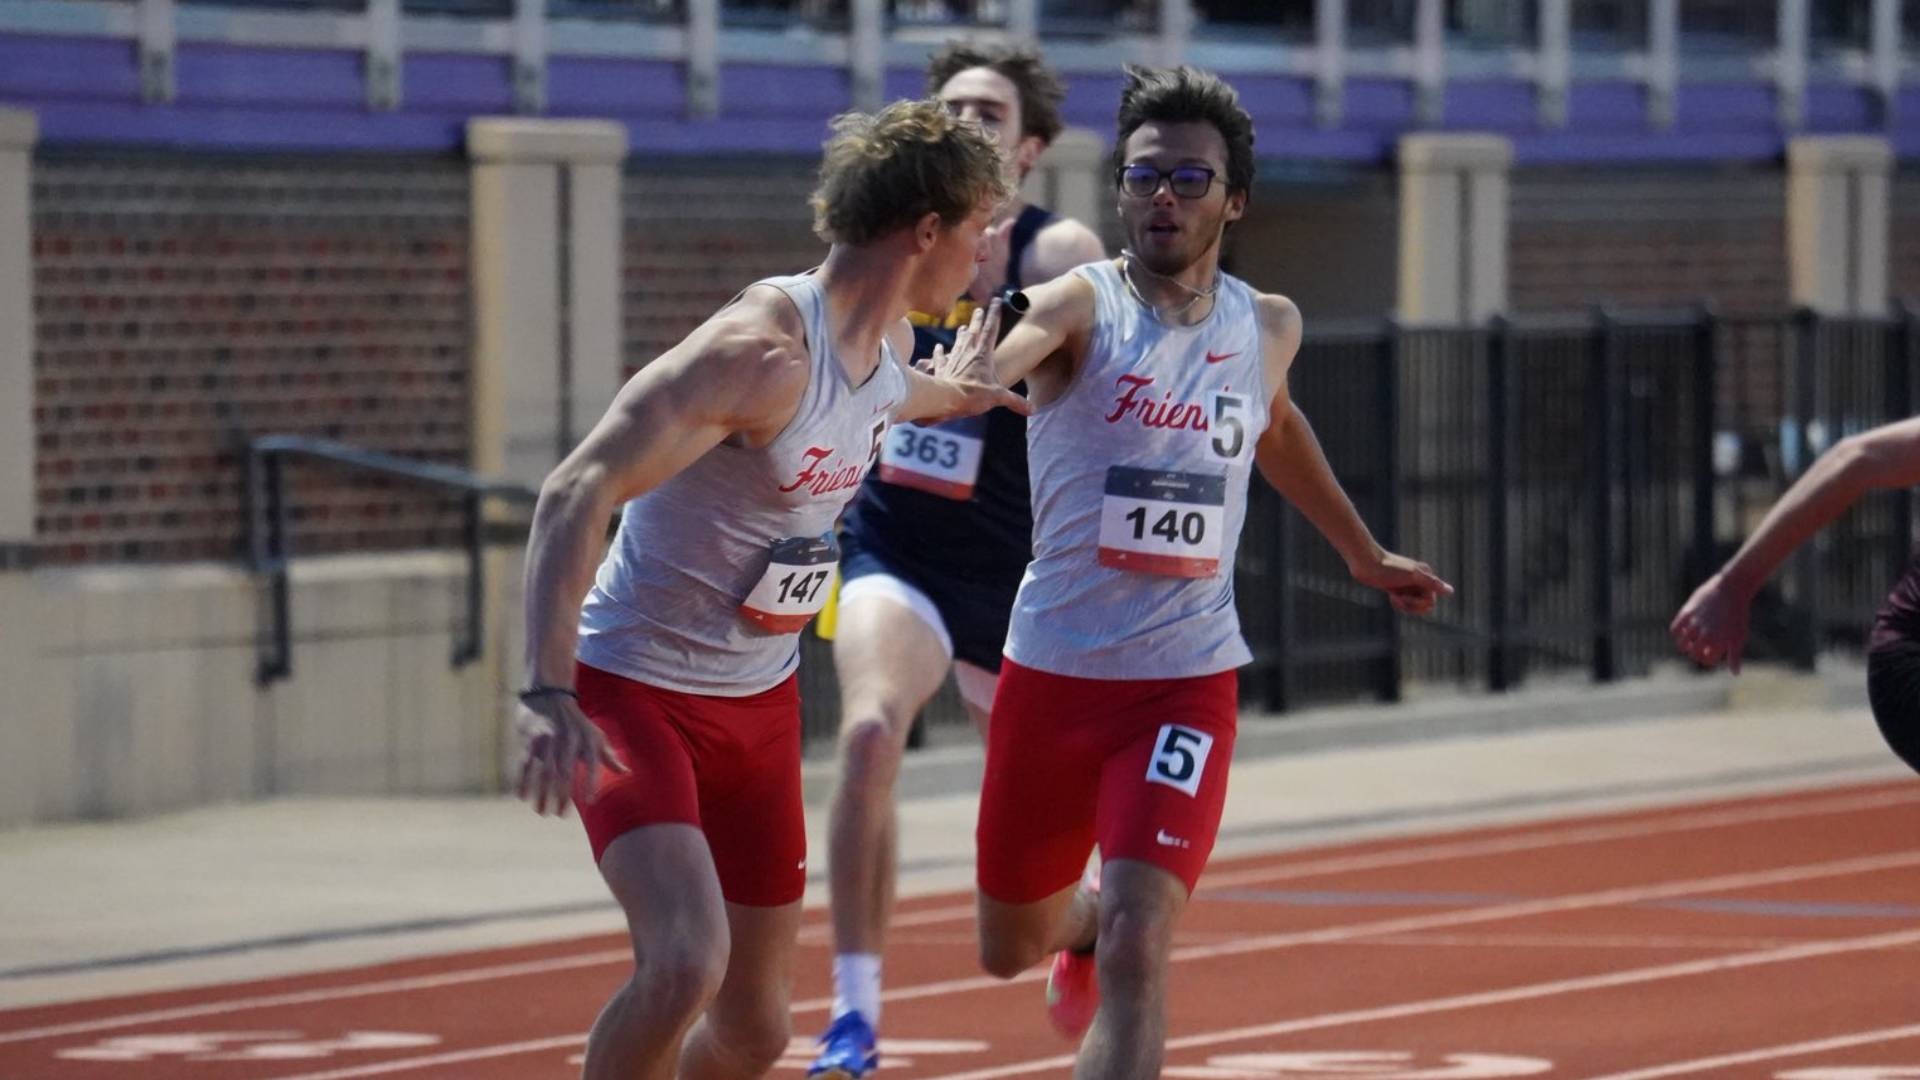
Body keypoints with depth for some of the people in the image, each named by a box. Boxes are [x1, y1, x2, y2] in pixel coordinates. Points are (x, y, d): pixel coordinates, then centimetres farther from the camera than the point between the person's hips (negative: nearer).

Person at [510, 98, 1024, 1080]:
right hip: (635, 692, -8)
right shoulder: (764, 349, -25)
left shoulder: (887, 345, 2)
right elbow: (577, 493, -31)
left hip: (761, 702, 8)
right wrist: (549, 695, -41)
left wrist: (945, 392, 48)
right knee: (686, 961, -29)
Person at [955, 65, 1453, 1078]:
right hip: (1053, 671, -1)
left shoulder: (1267, 327, 3)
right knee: (1010, 945, 17)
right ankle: (1088, 917, 53)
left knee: (1136, 948, -19)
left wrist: (1364, 554, 36)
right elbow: (981, 372, -33)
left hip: (1188, 681, 1)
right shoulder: (1079, 307, -11)